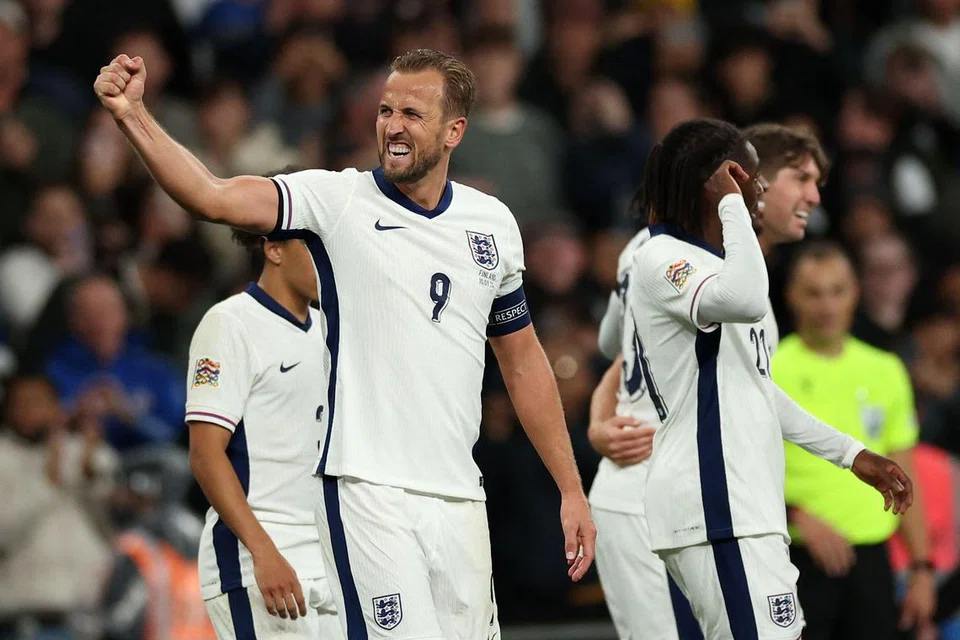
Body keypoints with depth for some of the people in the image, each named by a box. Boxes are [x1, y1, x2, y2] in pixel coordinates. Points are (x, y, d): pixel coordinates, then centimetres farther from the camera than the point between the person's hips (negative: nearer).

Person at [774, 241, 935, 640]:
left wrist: (921, 568, 9)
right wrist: (799, 517, -22)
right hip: (799, 559, -4)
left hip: (871, 559, 4)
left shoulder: (885, 371, 11)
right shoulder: (769, 371, -3)